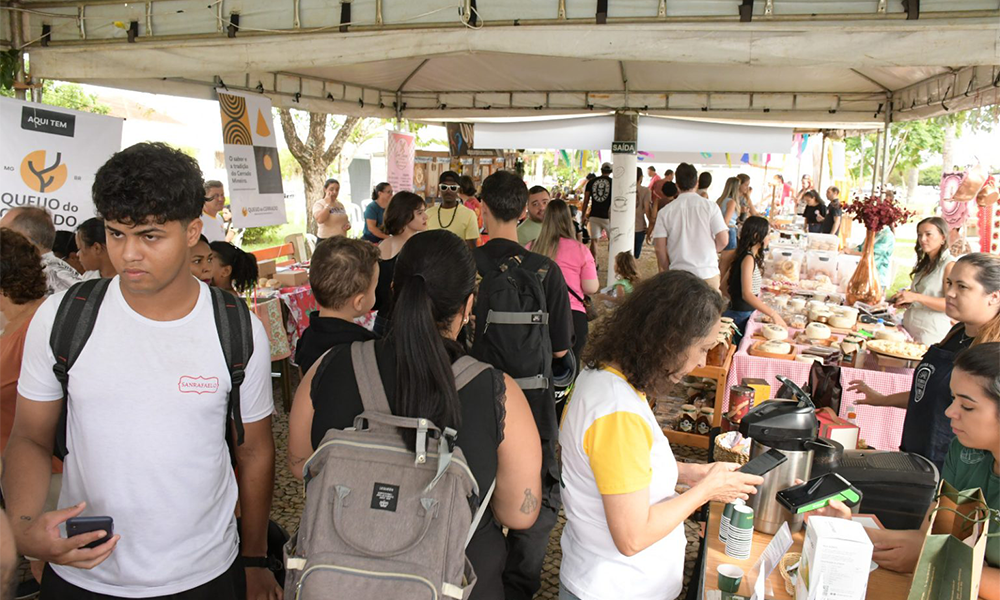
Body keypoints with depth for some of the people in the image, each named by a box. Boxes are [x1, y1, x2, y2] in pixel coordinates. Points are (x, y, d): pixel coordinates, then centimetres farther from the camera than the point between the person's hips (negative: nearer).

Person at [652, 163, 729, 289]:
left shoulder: (665, 212, -1)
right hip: (708, 273, 0)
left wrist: (667, 270, 12)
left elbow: (659, 247, -4)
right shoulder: (710, 207, -2)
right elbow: (723, 240, -5)